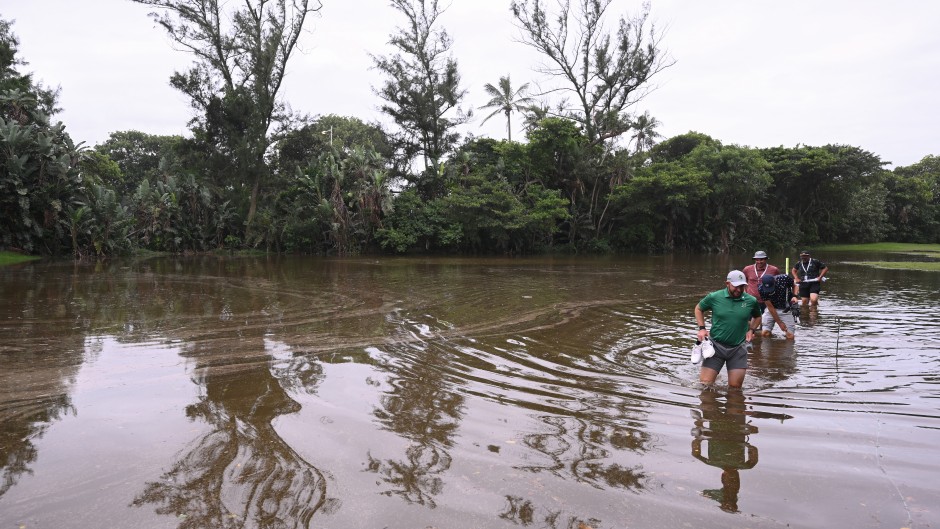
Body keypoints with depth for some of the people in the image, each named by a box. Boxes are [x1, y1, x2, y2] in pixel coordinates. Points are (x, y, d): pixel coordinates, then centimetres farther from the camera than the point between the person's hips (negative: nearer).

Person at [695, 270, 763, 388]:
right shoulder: (714, 297, -6)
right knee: (705, 383, -3)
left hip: (738, 348, 1)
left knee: (735, 386, 3)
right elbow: (698, 309, 11)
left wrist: (751, 330, 2)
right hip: (716, 345, -1)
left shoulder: (751, 301, -1)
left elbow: (757, 317, 20)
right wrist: (702, 328, 0)